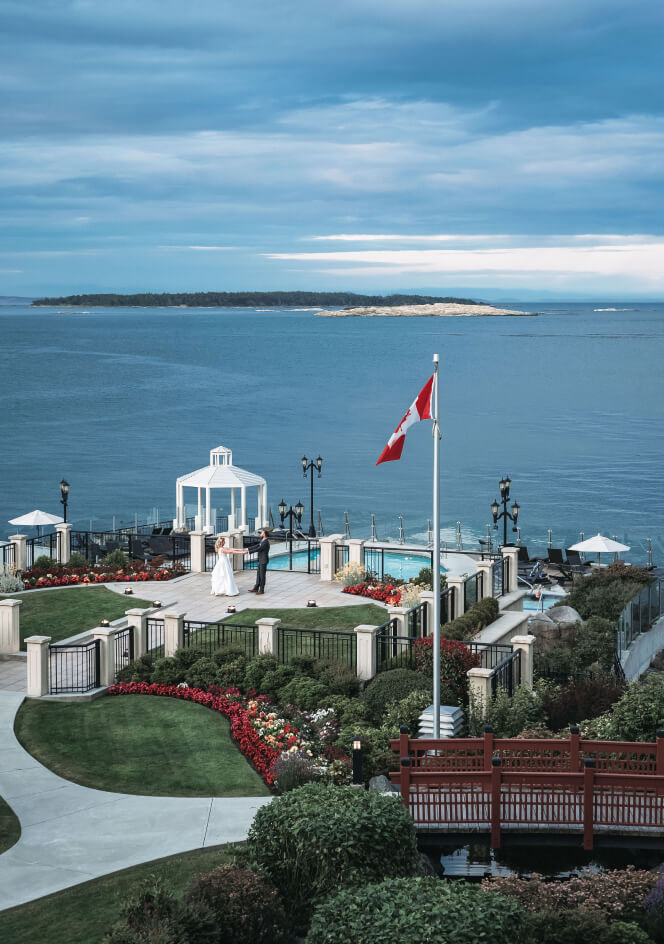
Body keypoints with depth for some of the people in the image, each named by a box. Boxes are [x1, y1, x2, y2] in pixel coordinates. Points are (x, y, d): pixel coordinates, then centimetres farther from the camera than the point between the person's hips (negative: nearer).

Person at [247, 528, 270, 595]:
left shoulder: (265, 542, -21)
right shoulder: (262, 541, 10)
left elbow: (258, 549, -23)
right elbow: (256, 546, 13)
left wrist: (248, 552, -20)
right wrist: (247, 549, 6)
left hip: (264, 561, -10)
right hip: (261, 560, 10)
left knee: (262, 575, -2)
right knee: (258, 574, 13)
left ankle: (262, 590, 5)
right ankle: (256, 588, 19)